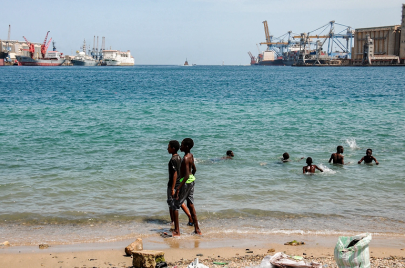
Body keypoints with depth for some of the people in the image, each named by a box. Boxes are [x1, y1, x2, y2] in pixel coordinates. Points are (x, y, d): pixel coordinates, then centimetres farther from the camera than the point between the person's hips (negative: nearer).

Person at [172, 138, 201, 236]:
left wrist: (178, 188, -28)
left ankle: (177, 231, 0)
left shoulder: (185, 159, -22)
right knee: (191, 205, 15)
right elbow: (194, 169, 18)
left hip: (186, 182, -9)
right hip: (192, 181, 9)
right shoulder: (191, 156, 6)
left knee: (176, 205, -1)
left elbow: (187, 175, -27)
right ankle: (197, 229, 18)